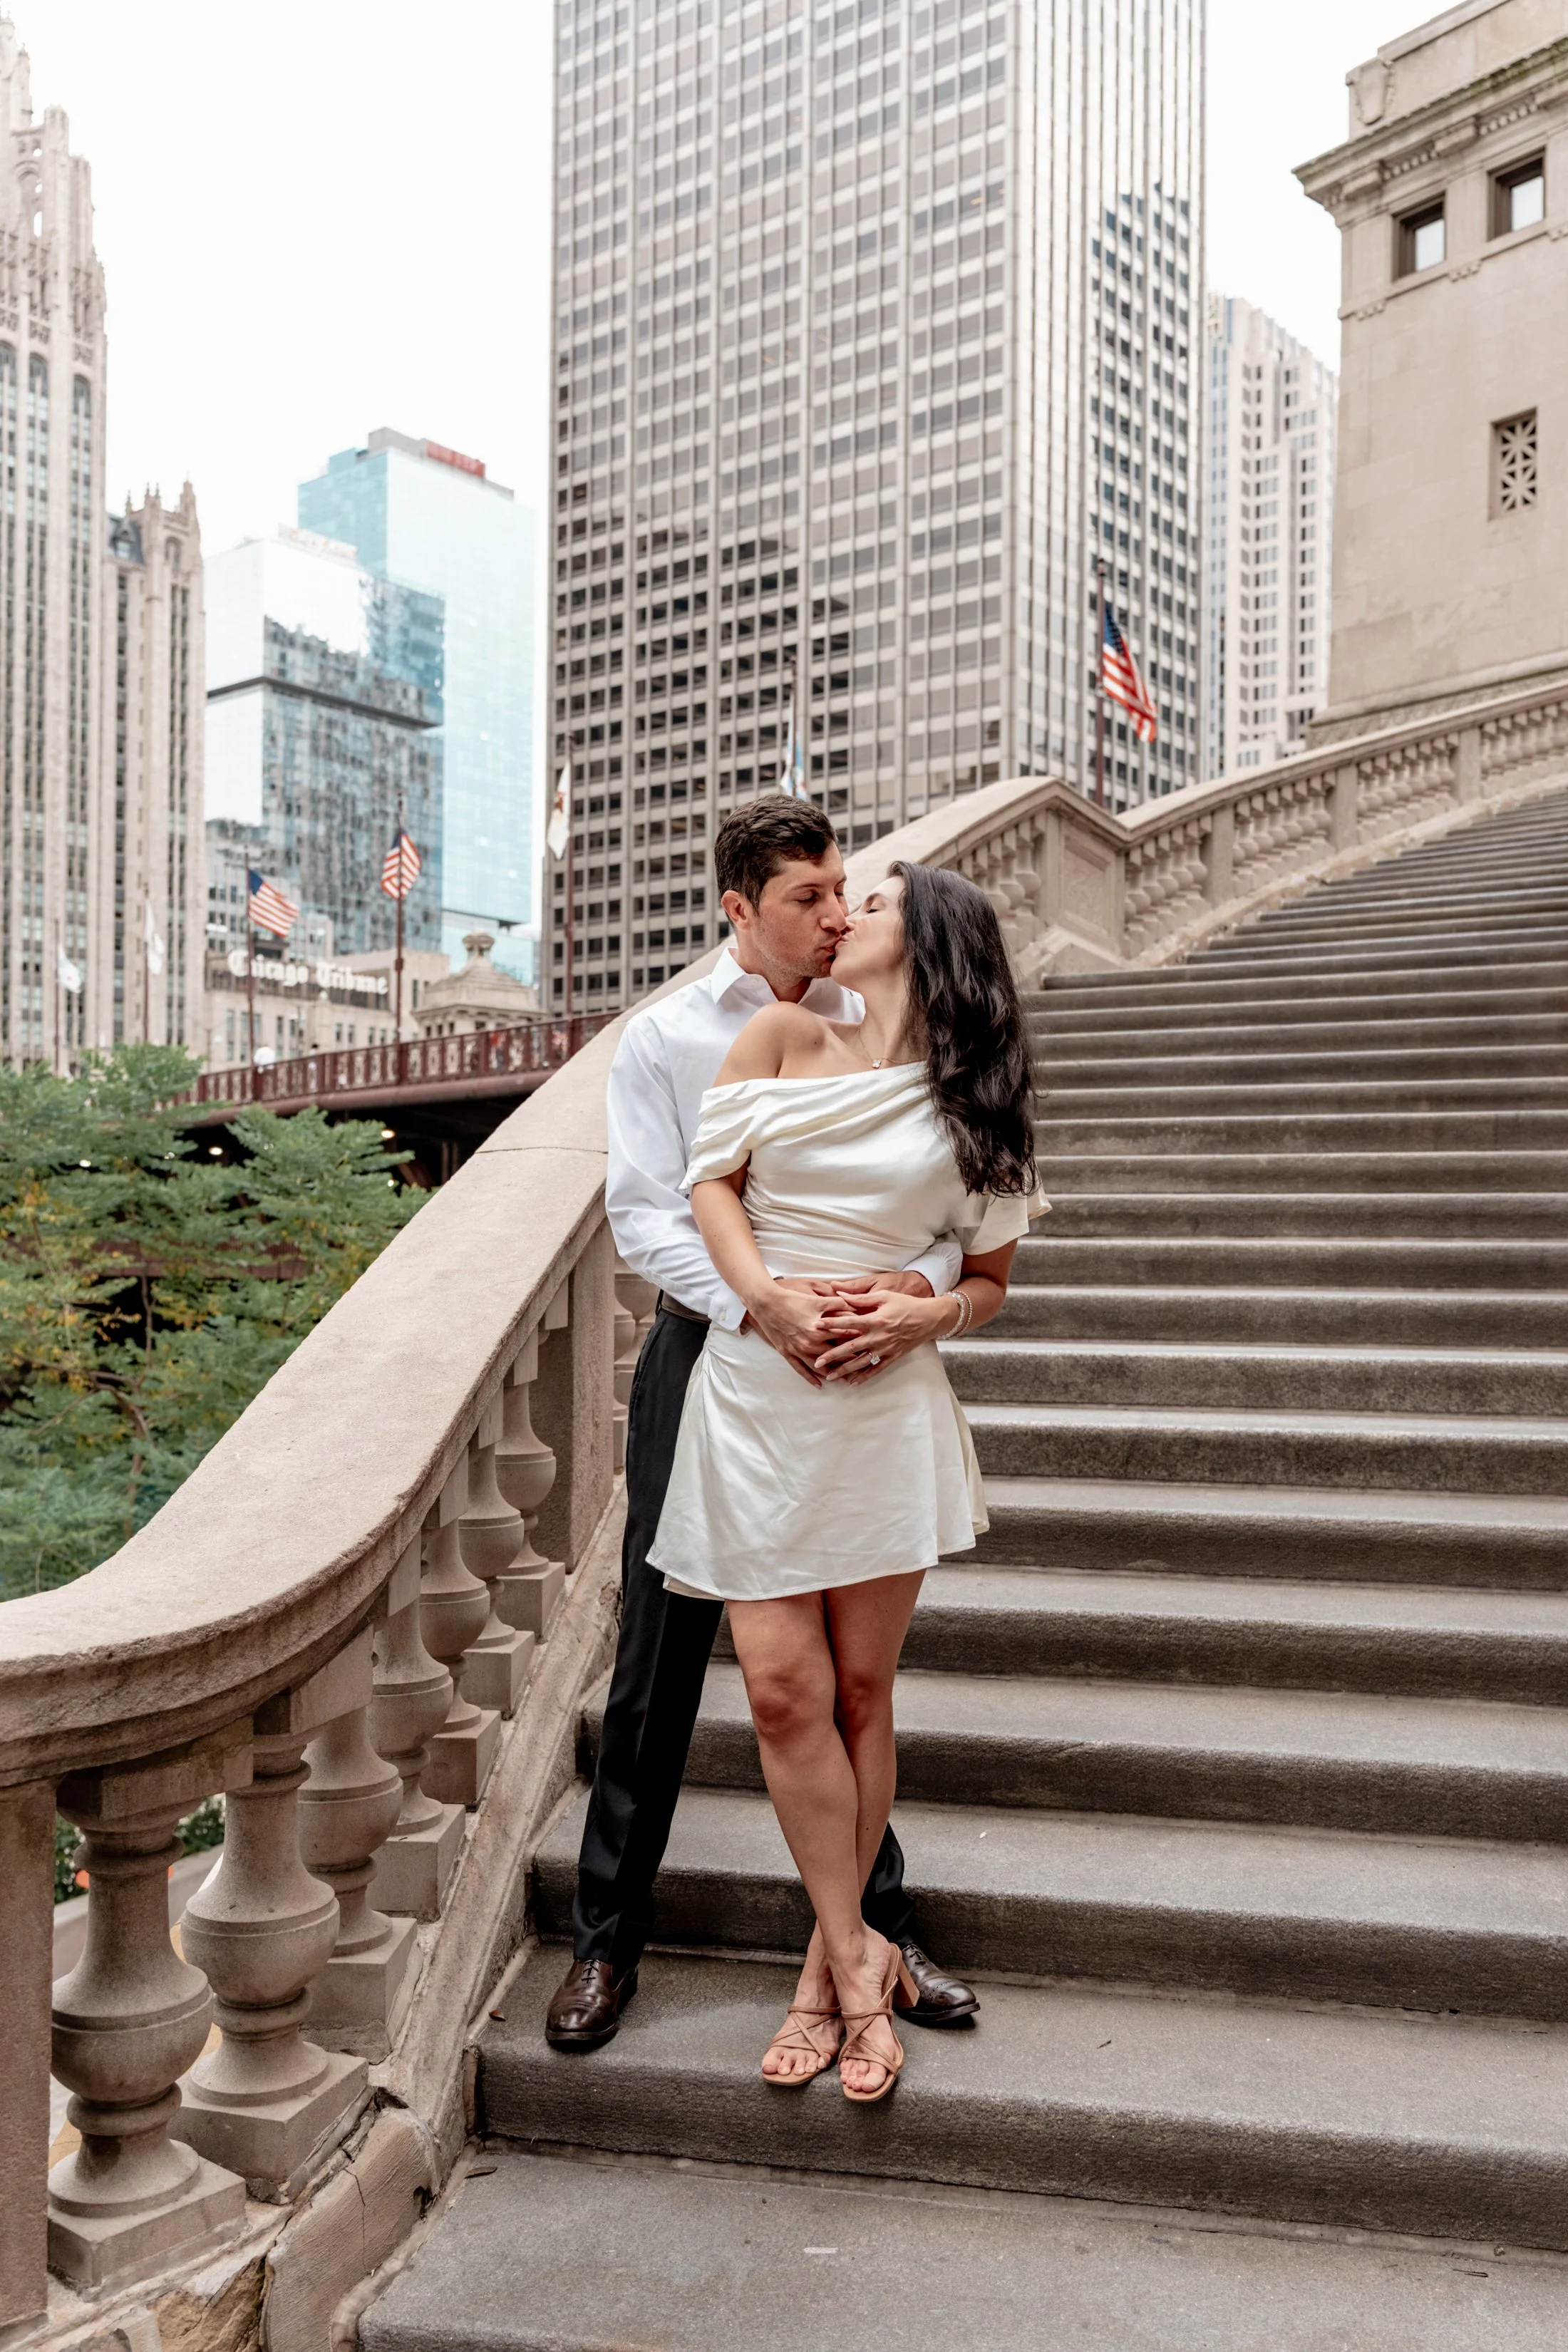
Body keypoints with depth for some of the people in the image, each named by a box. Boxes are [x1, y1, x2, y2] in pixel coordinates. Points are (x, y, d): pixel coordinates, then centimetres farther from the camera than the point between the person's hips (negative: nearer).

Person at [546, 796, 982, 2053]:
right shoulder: (665, 1036, -2)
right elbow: (644, 1214, -10)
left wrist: (915, 1279, -22)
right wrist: (763, 1301, -25)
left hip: (845, 1369, 2)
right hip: (709, 1353, -2)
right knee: (661, 1656, 6)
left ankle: (876, 1928, 31)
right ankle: (607, 1940, 24)